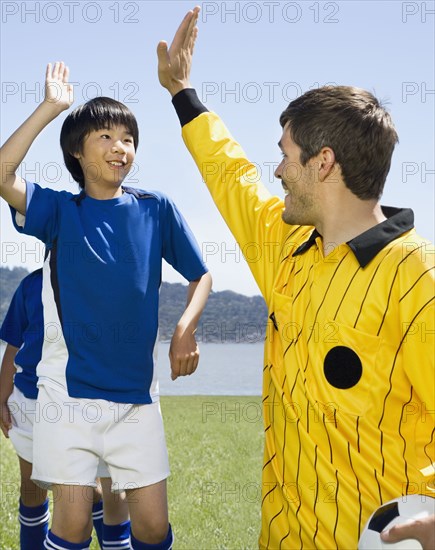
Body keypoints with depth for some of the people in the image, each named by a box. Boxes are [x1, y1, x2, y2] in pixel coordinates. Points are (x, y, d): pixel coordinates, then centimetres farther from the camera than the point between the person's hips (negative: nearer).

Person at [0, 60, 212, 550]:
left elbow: (200, 275, 9)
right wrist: (52, 106, -16)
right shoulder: (59, 211, 0)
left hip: (137, 392, 2)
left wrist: (185, 330, -8)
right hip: (69, 390, -1)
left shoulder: (155, 209, 2)